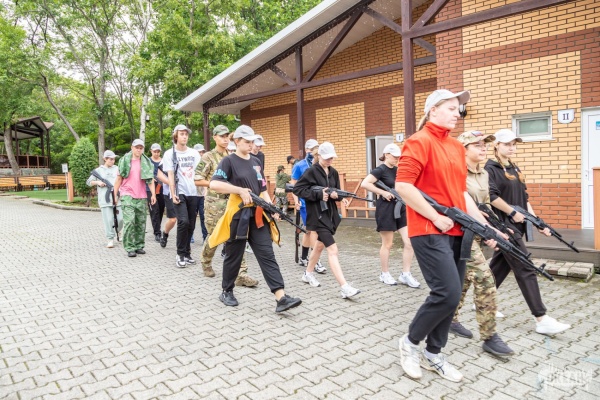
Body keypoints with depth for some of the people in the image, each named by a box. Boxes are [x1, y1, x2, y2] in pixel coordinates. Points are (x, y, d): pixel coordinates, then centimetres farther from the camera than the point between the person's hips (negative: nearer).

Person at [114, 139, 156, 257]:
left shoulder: (146, 162, 8)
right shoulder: (124, 160, 4)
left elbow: (150, 179, 5)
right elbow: (119, 179, 7)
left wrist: (153, 194, -6)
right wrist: (114, 194, 4)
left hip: (142, 197, 3)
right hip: (127, 195, -3)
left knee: (141, 222, 7)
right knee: (129, 221, -11)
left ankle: (139, 245, 17)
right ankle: (130, 248, -5)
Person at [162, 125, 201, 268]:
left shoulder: (194, 153, 11)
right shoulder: (170, 153, 2)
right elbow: (170, 175, -4)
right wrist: (173, 194, -12)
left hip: (193, 192, 4)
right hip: (179, 193, -4)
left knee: (191, 224, 5)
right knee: (183, 222, -17)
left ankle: (186, 252, 18)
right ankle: (181, 254, -5)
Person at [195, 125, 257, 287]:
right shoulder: (208, 157, -5)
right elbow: (197, 180, -8)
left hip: (232, 201, 4)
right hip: (214, 202, -4)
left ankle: (241, 273, -3)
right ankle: (206, 263, 35)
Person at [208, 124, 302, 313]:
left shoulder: (255, 162, 15)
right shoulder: (229, 161, -5)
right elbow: (214, 184, -19)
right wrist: (241, 190, -22)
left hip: (257, 215, 5)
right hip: (238, 214, -5)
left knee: (267, 254, -2)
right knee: (234, 255, 7)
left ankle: (281, 297, -6)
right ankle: (227, 292, 28)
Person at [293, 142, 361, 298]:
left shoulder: (333, 172, 9)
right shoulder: (312, 171, -12)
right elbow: (297, 189, -14)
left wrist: (338, 195, -10)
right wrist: (319, 194, -22)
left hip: (330, 213, 8)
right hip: (318, 215, -8)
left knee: (320, 245, 21)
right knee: (332, 250, -14)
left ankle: (308, 274, 41)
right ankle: (345, 288, -16)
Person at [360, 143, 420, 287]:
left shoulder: (398, 170, 11)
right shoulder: (380, 170, -10)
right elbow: (365, 183, -23)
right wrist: (383, 193, -21)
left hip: (400, 208, 7)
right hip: (386, 209, -7)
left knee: (410, 242, 0)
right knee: (387, 244, 4)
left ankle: (405, 274, 12)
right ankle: (385, 274, 21)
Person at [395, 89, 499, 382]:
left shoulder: (457, 147, 16)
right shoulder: (419, 142, -9)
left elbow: (461, 192, 19)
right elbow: (403, 186, -18)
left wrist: (485, 227, 13)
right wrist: (436, 217, -15)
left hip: (455, 232, 9)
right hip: (430, 232, -8)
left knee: (452, 296, 10)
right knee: (447, 293, -13)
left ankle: (433, 355, 26)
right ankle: (410, 342, 11)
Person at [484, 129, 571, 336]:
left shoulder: (515, 169, 16)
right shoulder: (490, 168, -9)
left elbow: (524, 198, 16)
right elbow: (491, 196, -21)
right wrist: (512, 213, -15)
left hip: (515, 225, 9)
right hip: (503, 225, -9)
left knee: (500, 265, 14)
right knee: (525, 270, -8)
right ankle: (542, 320, -4)